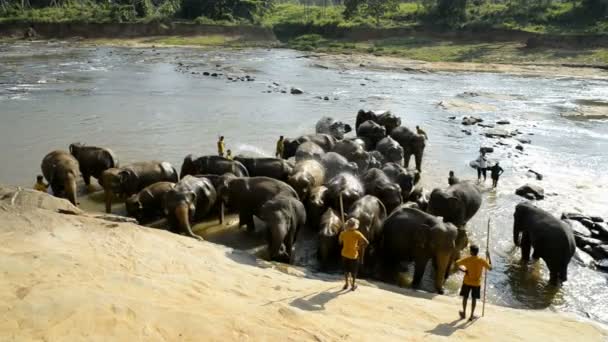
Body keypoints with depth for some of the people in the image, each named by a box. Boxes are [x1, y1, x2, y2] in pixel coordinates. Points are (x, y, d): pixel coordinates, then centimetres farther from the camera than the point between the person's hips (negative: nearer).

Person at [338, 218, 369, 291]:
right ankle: (353, 285, 27)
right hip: (353, 255, -3)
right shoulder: (357, 233, -21)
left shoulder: (343, 233, -11)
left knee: (346, 269, 22)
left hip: (345, 254, 3)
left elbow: (340, 242, 9)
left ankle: (346, 284, 32)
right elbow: (366, 242, -26)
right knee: (354, 271, 16)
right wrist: (362, 247, -7)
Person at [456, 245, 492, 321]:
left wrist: (463, 270, -3)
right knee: (474, 298, 11)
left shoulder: (467, 259, -12)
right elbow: (490, 267, -3)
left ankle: (464, 313, 25)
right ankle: (472, 315, 14)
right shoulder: (482, 260, -13)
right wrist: (488, 257, 3)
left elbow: (457, 263, -12)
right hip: (476, 283, 0)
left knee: (465, 297, 15)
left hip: (467, 282, 0)